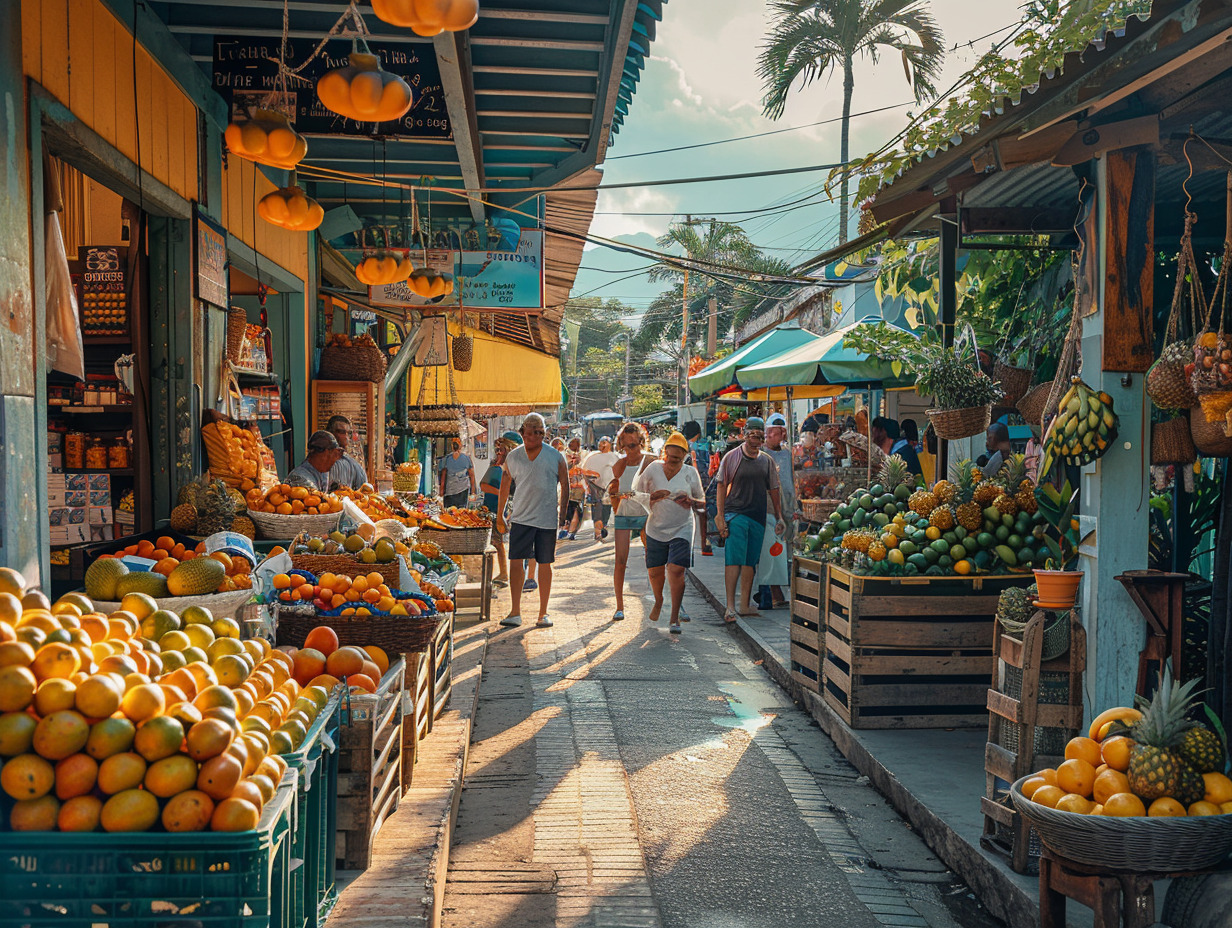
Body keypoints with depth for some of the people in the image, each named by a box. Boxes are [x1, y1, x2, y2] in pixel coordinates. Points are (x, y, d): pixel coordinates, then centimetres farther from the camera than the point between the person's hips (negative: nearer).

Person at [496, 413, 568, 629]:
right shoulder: (512, 457, 4)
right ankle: (515, 612, -4)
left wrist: (562, 514, 1)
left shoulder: (555, 457, 0)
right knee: (515, 561, -9)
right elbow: (504, 487, 13)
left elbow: (565, 486, 7)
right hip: (520, 518, 1)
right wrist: (499, 516, 15)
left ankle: (543, 614, 13)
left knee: (545, 564, 4)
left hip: (547, 520, -1)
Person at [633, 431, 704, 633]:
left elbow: (702, 502, 9)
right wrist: (654, 496, -14)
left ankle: (674, 619, -6)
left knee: (676, 570, -14)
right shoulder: (653, 468, 0)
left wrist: (691, 501, -14)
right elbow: (635, 493, 5)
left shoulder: (691, 473, 1)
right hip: (656, 529, 1)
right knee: (654, 572, 8)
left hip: (682, 530, -1)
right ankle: (658, 601, 41)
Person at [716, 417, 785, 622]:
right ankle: (730, 607, -11)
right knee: (734, 560, -11)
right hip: (735, 514, -4)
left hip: (758, 517, 4)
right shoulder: (731, 457, 0)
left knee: (750, 562, 7)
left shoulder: (767, 461, 12)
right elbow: (722, 487, 0)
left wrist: (779, 517, 12)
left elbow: (773, 490, 17)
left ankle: (745, 606, 14)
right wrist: (721, 517, -6)